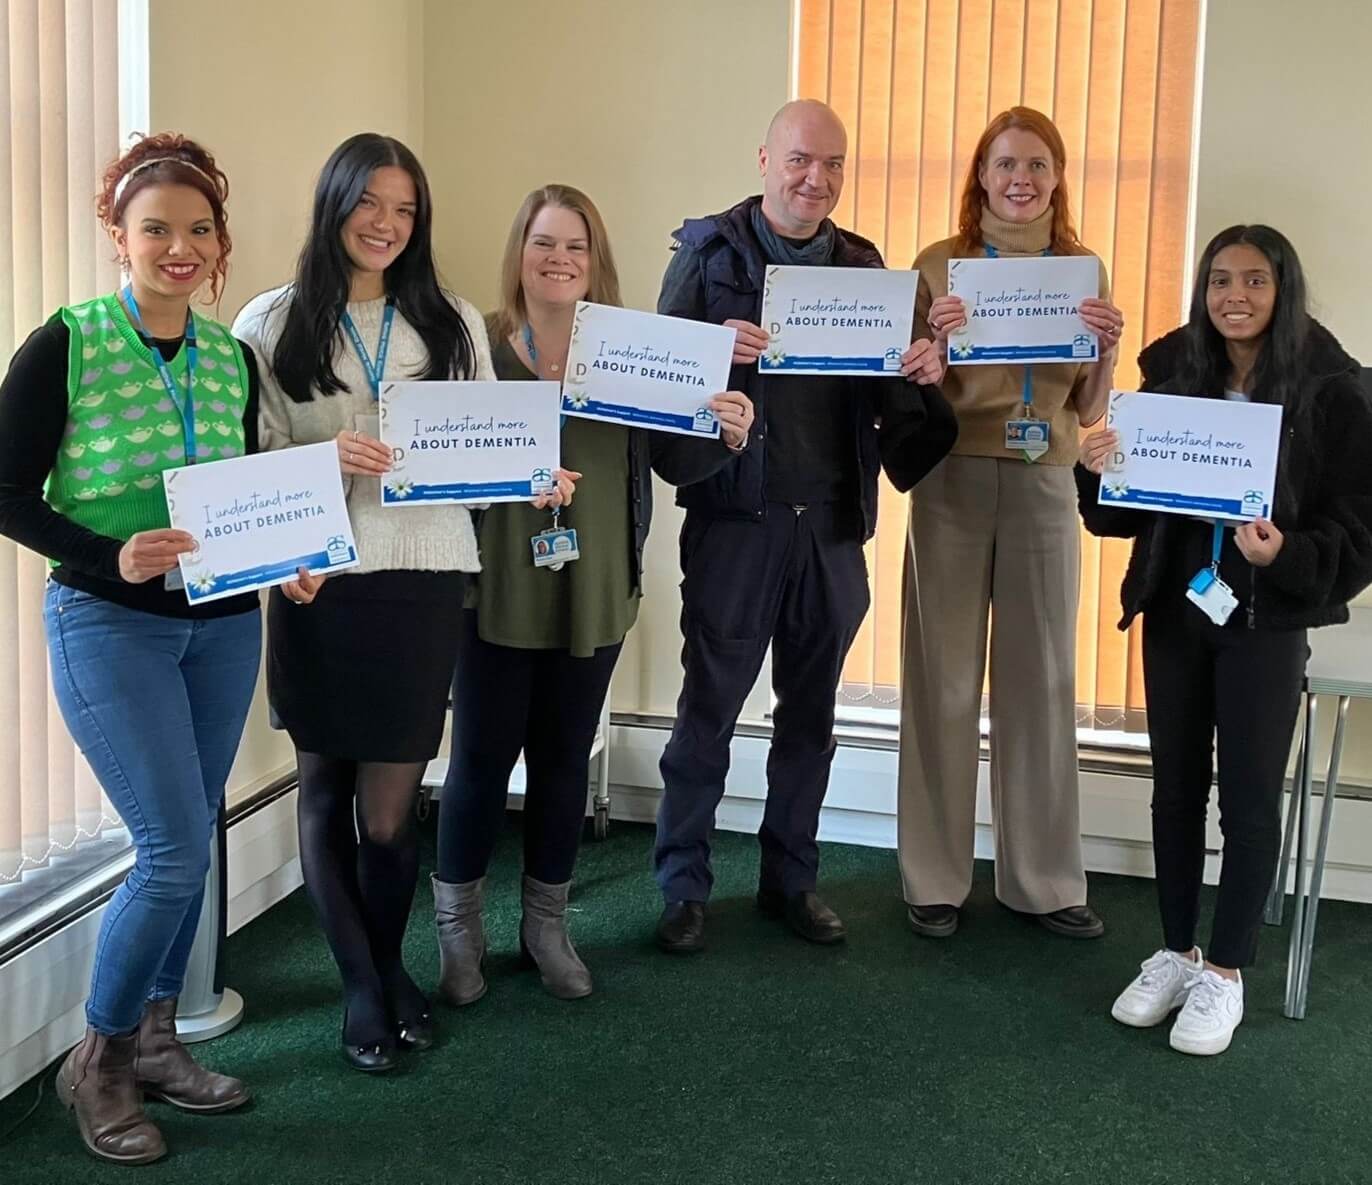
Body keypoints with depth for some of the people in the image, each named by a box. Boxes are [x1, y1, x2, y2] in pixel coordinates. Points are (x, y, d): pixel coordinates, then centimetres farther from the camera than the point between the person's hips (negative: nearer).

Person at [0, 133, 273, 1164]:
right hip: (110, 622, -5)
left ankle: (155, 1040, 30)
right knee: (176, 850, -10)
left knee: (189, 845, 12)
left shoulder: (234, 359, 7)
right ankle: (97, 1063, 11)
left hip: (224, 623, 6)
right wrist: (113, 559, -22)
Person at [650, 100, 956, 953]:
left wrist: (920, 372, -9)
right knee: (709, 706, 2)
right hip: (736, 515, -4)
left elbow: (884, 396, 12)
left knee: (810, 710, 12)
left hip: (833, 522, 4)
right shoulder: (710, 249, 0)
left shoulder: (862, 262, 11)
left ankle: (792, 879, 26)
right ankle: (684, 885, 15)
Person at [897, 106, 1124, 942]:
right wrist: (934, 339, -17)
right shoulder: (939, 265, 0)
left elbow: (1090, 413, 8)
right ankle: (936, 878, 14)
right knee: (944, 681, 2)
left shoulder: (1085, 270, 6)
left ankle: (1045, 879, 19)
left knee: (1042, 681, 7)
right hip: (952, 484, -2)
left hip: (1045, 488, 2)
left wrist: (1109, 348, -10)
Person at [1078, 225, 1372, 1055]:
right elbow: (1130, 508, 8)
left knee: (1250, 793, 3)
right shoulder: (1173, 376, 2)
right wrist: (1099, 473, -13)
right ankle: (1175, 953, 27)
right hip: (1174, 609, 4)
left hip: (1266, 618, -4)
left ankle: (1226, 973, 17)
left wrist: (1286, 557, -28)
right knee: (1177, 785, 12)